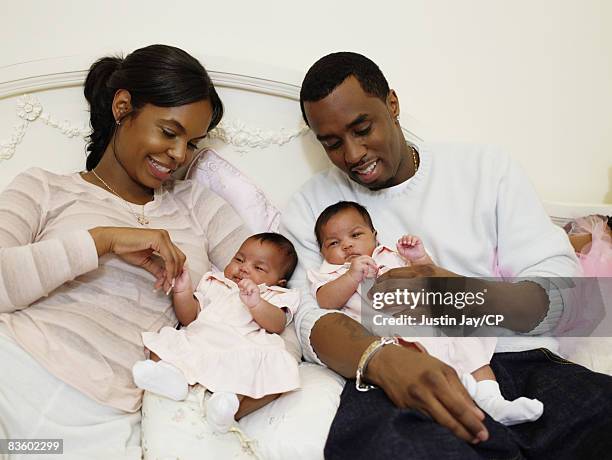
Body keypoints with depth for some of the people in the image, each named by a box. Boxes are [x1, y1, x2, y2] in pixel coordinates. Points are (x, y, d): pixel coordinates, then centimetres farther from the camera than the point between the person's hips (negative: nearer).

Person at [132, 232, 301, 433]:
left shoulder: (275, 296, 22)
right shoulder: (214, 285, 33)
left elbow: (277, 324, 0)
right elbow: (188, 317, 24)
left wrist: (256, 303, -18)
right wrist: (182, 290, 7)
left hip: (244, 353, -3)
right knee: (163, 340, -16)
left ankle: (234, 397, -50)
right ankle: (171, 373, -42)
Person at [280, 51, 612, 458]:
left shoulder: (486, 168, 11)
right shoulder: (313, 204, 11)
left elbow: (561, 298, 4)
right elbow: (312, 316, -4)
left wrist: (468, 294, -18)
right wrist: (382, 359, -27)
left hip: (519, 363, 2)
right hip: (397, 377, -1)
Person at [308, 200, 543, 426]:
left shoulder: (391, 257, 32)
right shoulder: (331, 273, 22)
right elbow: (325, 301, -1)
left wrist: (420, 258, 6)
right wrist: (353, 275, -13)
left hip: (429, 320, 4)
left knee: (466, 340, -13)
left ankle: (491, 400, -18)